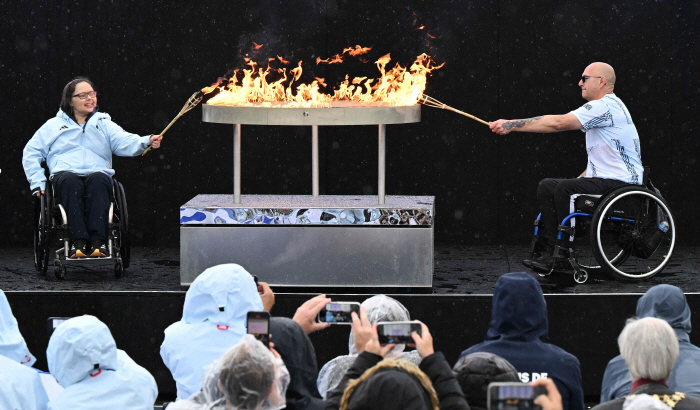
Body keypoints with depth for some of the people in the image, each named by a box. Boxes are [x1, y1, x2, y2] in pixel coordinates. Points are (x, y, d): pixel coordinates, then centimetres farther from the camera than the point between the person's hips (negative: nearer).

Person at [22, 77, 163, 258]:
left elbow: (126, 143, 5)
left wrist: (147, 142, -17)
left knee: (98, 180, -37)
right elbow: (31, 153, 20)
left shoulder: (104, 124, 23)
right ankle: (78, 241, -47)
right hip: (65, 174, 0)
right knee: (71, 181, -37)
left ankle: (98, 241, -48)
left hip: (98, 174, 1)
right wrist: (38, 183, 5)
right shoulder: (53, 125, 23)